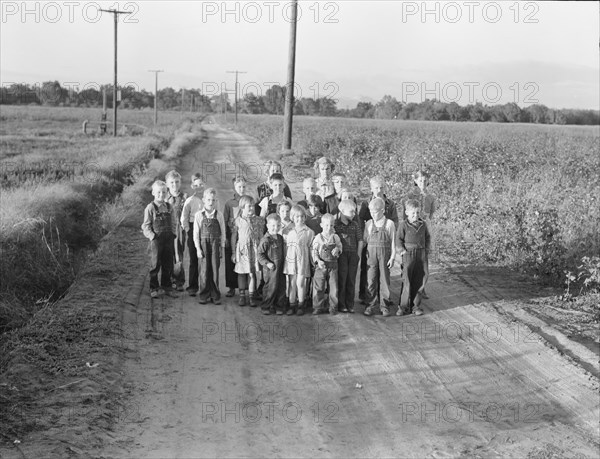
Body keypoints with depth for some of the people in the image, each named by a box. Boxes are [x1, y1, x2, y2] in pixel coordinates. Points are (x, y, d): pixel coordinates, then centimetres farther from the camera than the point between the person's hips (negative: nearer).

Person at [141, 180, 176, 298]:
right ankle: (154, 289, 7)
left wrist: (173, 233, 4)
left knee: (168, 264, 11)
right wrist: (152, 236, -15)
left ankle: (166, 286, 24)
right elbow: (146, 226, -5)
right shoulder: (150, 208, -5)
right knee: (155, 265, -1)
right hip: (156, 240, -5)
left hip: (169, 239, 5)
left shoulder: (168, 207, 10)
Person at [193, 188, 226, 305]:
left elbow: (222, 232, 7)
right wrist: (198, 248, -4)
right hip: (203, 244, -1)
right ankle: (204, 295, 10)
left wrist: (222, 247, 4)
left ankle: (215, 295, 11)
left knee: (215, 270, 2)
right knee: (204, 270, 0)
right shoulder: (199, 215, 1)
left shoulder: (219, 215, 3)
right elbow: (196, 233, 1)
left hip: (215, 244, 1)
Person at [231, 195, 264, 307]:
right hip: (241, 249, -1)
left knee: (252, 273, 2)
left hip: (254, 249, 1)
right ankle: (242, 295, 14)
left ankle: (251, 296, 8)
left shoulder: (258, 220, 3)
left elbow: (261, 236, 9)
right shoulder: (238, 220, -2)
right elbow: (234, 237, 3)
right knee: (241, 272, 5)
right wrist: (233, 252, 2)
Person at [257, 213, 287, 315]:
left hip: (281, 268, 7)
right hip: (270, 269, -6)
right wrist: (267, 263, -19)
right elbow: (260, 254, -11)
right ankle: (266, 307, 10)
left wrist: (284, 261, 12)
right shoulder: (265, 240, -11)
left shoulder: (280, 238, 10)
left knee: (281, 288, 8)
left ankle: (278, 307, 19)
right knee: (271, 288, -4)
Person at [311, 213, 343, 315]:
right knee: (318, 287, 0)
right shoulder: (318, 238, -1)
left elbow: (340, 247, 12)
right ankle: (318, 307, 9)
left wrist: (337, 249, -11)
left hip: (333, 265, 2)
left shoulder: (335, 237, 5)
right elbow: (314, 251, -1)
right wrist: (318, 261, -15)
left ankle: (333, 307, 13)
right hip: (321, 265, -1)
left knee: (333, 287, 3)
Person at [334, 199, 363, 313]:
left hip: (353, 254, 3)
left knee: (351, 279, 3)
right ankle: (341, 305, 2)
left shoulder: (355, 224, 12)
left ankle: (350, 305, 9)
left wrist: (358, 254, 5)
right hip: (340, 254, -3)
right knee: (341, 279, -4)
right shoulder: (335, 224, 1)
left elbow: (360, 240, 13)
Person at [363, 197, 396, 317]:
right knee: (371, 280, -1)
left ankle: (384, 306, 14)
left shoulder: (389, 224, -1)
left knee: (384, 280, 4)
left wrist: (392, 257, -3)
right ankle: (372, 305, 8)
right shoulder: (369, 224, 6)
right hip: (371, 254, 2)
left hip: (384, 254, -2)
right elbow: (364, 240, 11)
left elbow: (393, 242, 1)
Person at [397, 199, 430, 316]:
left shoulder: (423, 224, 7)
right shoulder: (404, 224, -3)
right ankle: (403, 306, 4)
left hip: (421, 254, 4)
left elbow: (427, 237, 17)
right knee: (407, 281, -5)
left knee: (419, 281, 5)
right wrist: (402, 250, -10)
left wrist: (426, 248, 7)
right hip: (408, 254, -4)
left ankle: (415, 305, 15)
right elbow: (399, 239, 0)